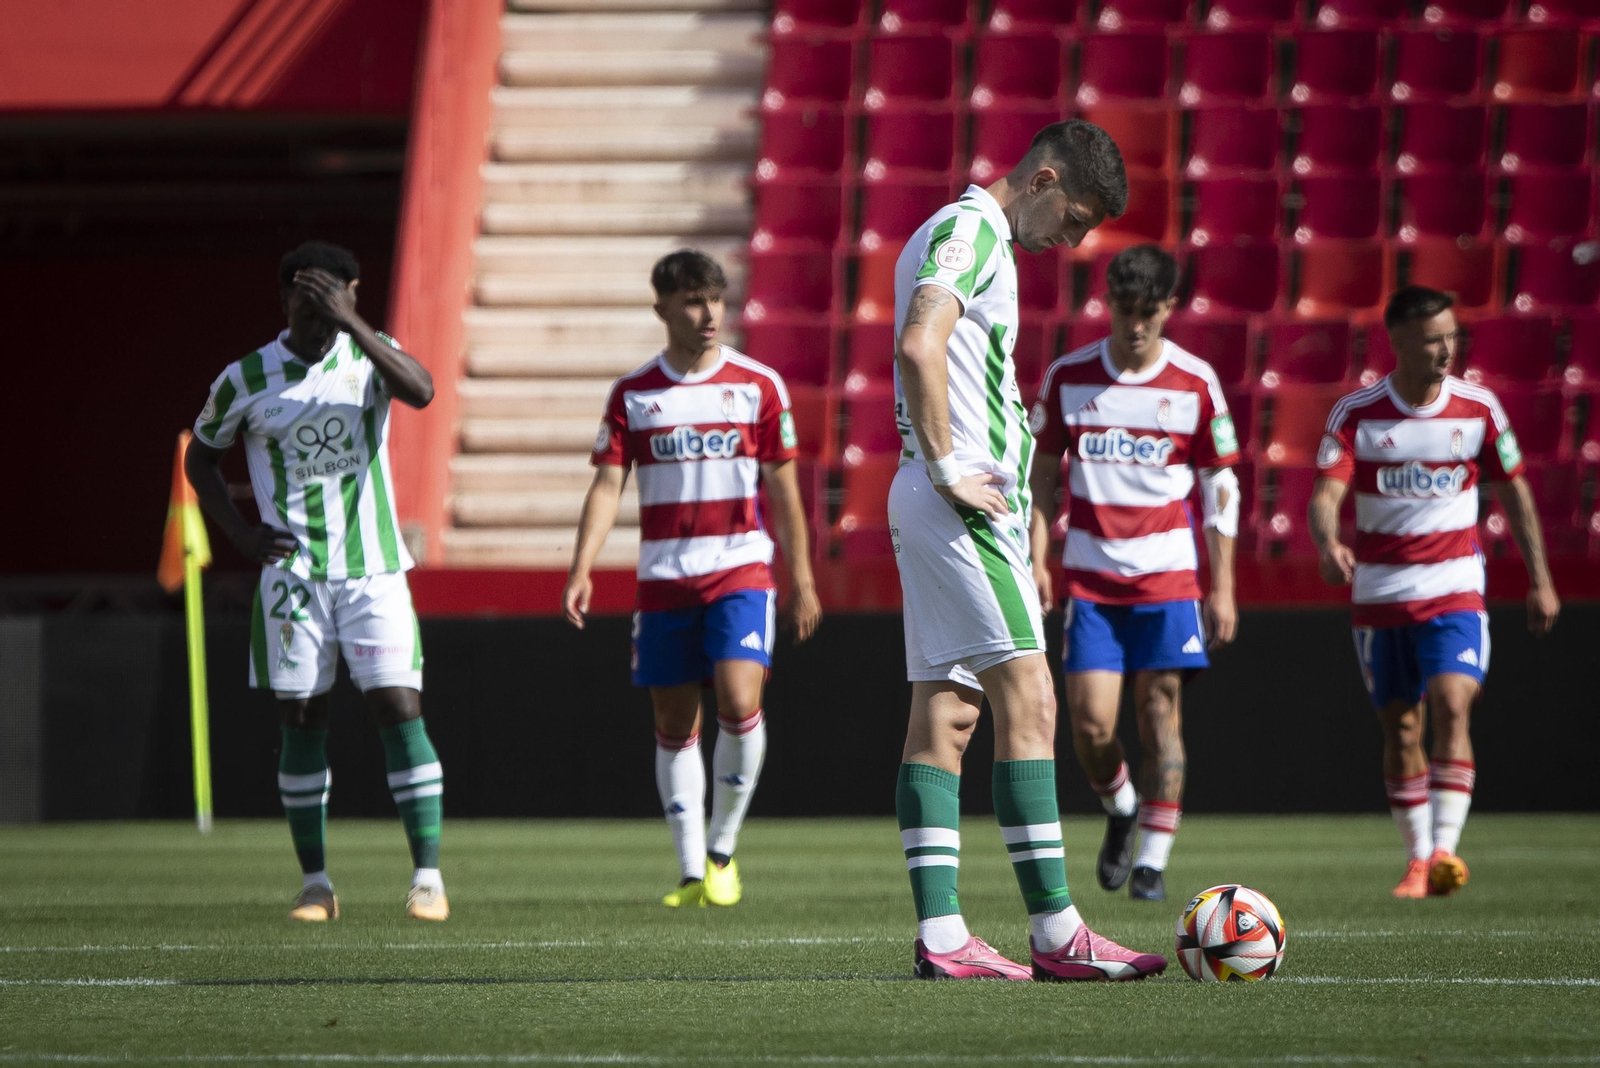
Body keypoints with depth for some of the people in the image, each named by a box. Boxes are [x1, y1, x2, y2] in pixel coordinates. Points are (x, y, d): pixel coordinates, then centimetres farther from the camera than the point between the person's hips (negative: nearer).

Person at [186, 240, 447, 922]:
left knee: (399, 708, -10)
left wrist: (352, 322, -29)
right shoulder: (246, 380, 0)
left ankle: (428, 877, -9)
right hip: (291, 576, 1)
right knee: (302, 720, 1)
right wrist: (241, 534, 1)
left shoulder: (367, 356, 0)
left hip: (373, 571, -1)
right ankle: (315, 884, 8)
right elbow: (200, 457, 15)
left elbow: (421, 391, -22)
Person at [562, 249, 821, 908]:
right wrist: (582, 569, -14)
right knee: (674, 725, 3)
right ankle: (691, 873, 11)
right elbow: (607, 486, 0)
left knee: (738, 702, -19)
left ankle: (722, 851, -1)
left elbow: (782, 488, 6)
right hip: (663, 576, 2)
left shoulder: (758, 385, 3)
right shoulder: (633, 394, 5)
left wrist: (801, 577, 4)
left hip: (741, 569, -2)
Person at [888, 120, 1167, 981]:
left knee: (944, 713, 5)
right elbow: (918, 347, -25)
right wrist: (948, 471, -20)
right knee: (1027, 697, -11)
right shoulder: (970, 230, -10)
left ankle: (938, 934, 2)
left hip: (938, 501, 10)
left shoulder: (962, 232, 22)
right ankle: (1055, 933, -14)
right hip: (965, 502, -10)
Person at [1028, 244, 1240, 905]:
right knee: (1091, 723, -6)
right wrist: (1037, 559, 1)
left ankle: (1153, 859, 3)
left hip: (1168, 577, -1)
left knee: (1160, 715, -5)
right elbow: (1043, 472, 11)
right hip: (1090, 577, 1)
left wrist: (1222, 589, 0)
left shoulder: (1196, 384, -1)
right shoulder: (1068, 377, 2)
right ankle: (1119, 810, 24)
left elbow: (1221, 488, 3)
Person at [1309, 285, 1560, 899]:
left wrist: (1540, 581, 9)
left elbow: (1513, 489, 8)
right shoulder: (1356, 414, -6)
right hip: (1379, 591, 1)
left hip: (1455, 589, -1)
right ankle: (1417, 861, 16)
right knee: (1400, 729, 5)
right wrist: (1328, 545, -38)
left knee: (1451, 706, -20)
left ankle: (1445, 849, -23)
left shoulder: (1478, 409, -2)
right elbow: (1326, 493, -16)